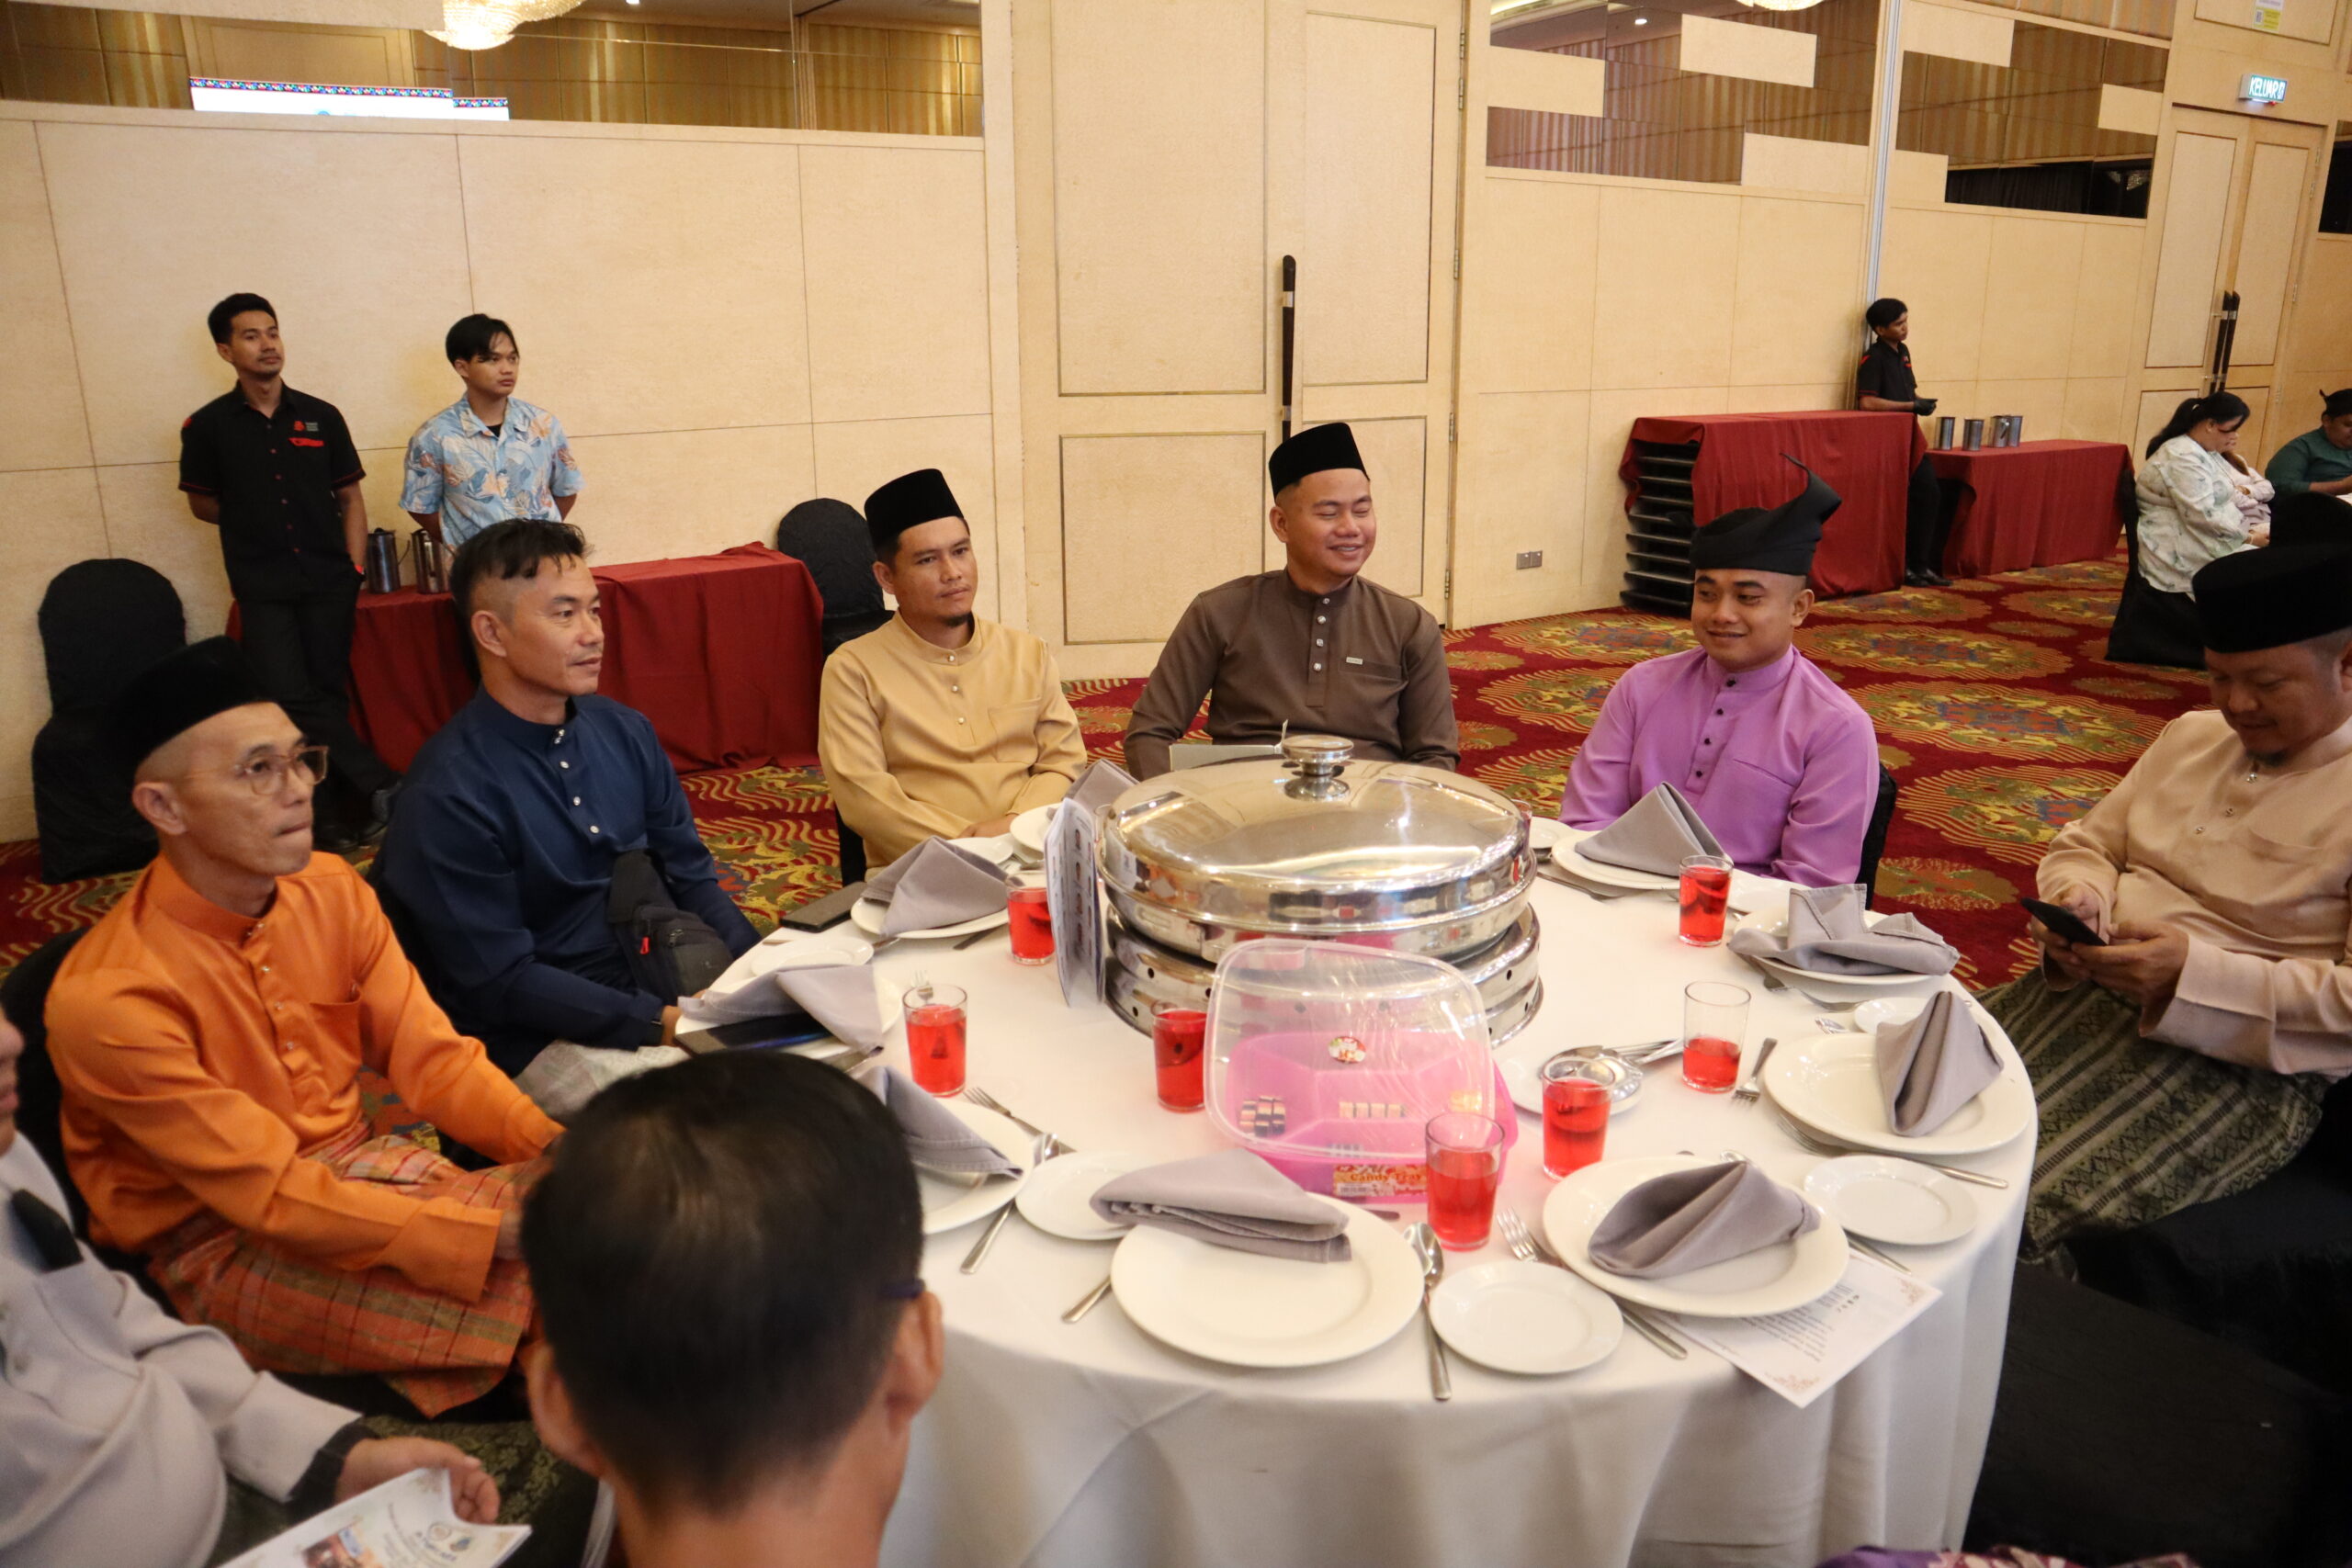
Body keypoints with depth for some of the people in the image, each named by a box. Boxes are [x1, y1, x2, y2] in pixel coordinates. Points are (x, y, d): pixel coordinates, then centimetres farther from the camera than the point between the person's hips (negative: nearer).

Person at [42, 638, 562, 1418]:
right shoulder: (108, 1000, -22)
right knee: (536, 1290, -25)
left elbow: (434, 1057, -3)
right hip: (225, 1247, -6)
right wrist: (500, 1231, -30)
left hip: (359, 1167, 6)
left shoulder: (331, 888, -4)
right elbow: (273, 1197, -24)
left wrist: (559, 1146, -21)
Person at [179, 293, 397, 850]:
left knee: (329, 694, 5)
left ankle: (351, 808, 13)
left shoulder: (321, 417, 5)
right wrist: (257, 526, 8)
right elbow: (203, 503, 12)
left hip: (328, 580, 1)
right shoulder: (208, 425, 1)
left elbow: (350, 498, 7)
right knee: (291, 698, -11)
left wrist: (355, 568, 0)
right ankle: (381, 784, -4)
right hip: (263, 587, -1)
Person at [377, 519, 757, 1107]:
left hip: (667, 987, 7)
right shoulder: (447, 793, -15)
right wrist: (660, 1024, -21)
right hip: (544, 1035, -6)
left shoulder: (625, 731, 5)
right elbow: (499, 984, -14)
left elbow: (691, 877, 10)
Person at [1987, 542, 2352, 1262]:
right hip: (2086, 990, 7)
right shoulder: (2192, 736, 14)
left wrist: (2194, 974, -24)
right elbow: (2087, 843, 20)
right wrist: (2077, 897, -4)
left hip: (2238, 1060, -6)